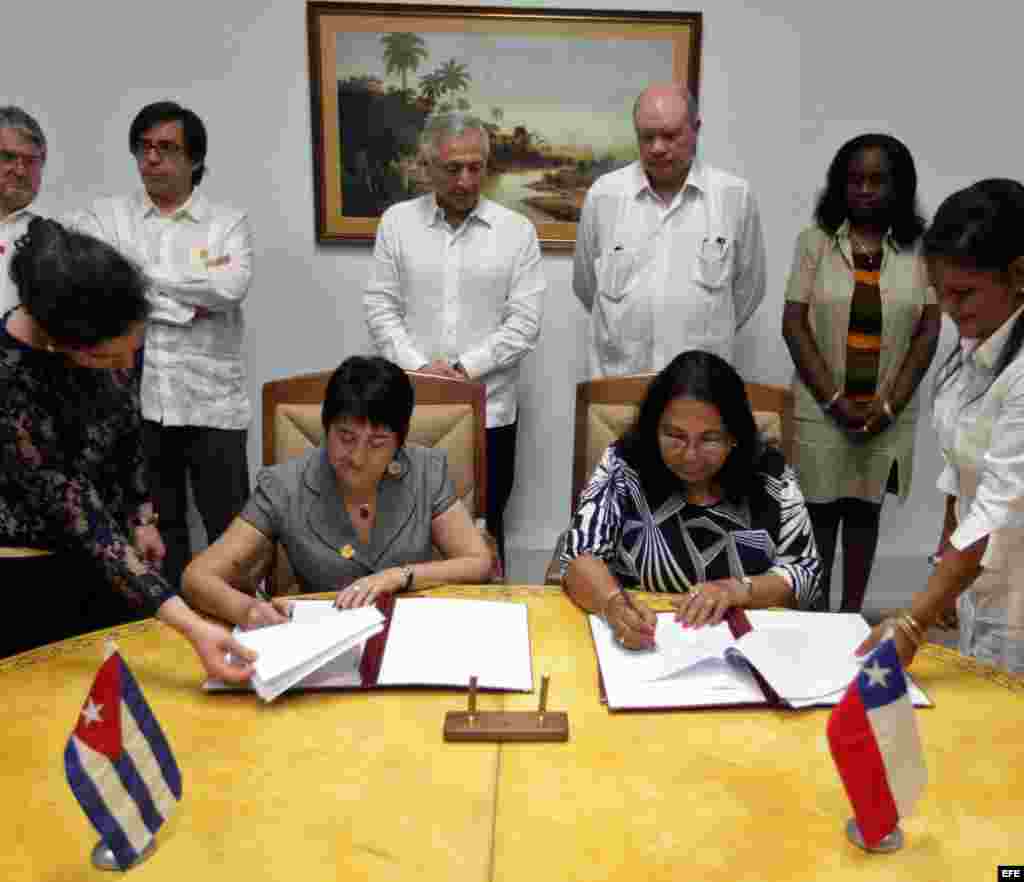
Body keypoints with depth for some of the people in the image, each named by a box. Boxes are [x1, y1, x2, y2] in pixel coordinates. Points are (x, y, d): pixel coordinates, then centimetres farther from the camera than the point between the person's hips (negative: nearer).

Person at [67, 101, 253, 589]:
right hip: (136, 402, 2)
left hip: (212, 403, -1)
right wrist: (187, 305, -11)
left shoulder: (229, 223, 5)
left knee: (232, 531, 6)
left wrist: (139, 276, -7)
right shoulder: (105, 217, 8)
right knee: (156, 532, 14)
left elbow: (231, 288, -14)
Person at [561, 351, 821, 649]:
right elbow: (581, 558, -11)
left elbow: (806, 574, -1)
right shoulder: (623, 466, -8)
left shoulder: (770, 475, -5)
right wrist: (614, 604, -31)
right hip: (639, 649, 0)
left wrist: (737, 590, -18)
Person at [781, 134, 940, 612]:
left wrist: (890, 403, -9)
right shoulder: (815, 241, -1)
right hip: (821, 408, -1)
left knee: (864, 509, 12)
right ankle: (817, 612, 22)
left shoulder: (920, 247, 2)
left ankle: (852, 612, 25)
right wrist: (835, 400, -12)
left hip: (887, 412, 1)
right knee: (820, 509, 7)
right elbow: (793, 325, -6)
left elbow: (928, 331, 1)